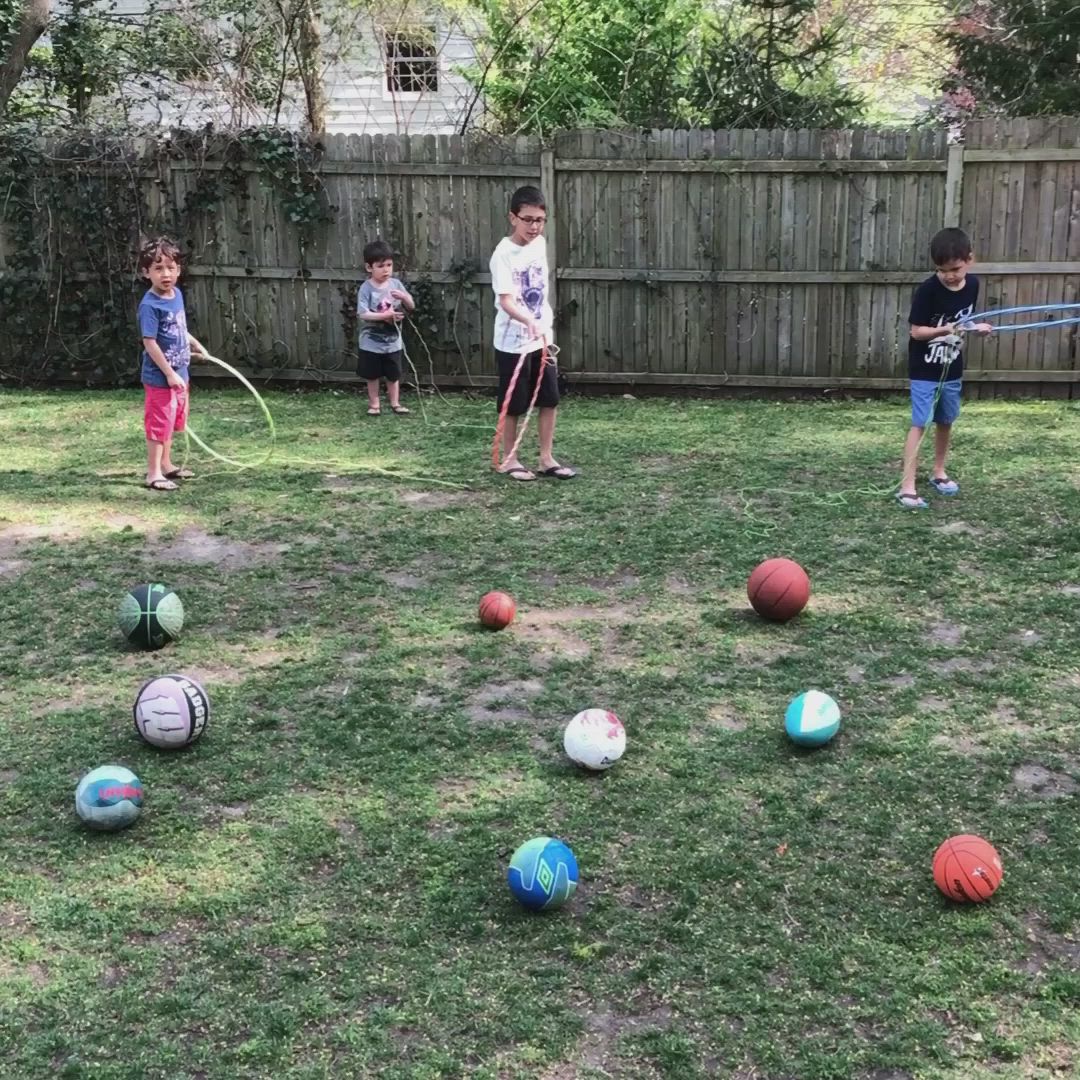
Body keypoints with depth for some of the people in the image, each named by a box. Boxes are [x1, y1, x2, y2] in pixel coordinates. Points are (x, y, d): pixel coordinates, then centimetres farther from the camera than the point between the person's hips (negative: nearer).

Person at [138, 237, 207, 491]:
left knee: (172, 422, 20)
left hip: (179, 373, 8)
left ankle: (166, 465, 34)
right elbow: (150, 343, -22)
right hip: (160, 377, -8)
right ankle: (153, 474, 8)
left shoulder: (177, 294, 3)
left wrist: (195, 344, 30)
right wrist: (169, 374, -22)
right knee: (158, 424, -1)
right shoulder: (150, 305, -21)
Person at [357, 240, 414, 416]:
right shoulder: (366, 288, -15)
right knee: (372, 375, 10)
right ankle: (374, 404, 24)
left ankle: (395, 403, 26)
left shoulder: (396, 284, -2)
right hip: (371, 342, -3)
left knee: (394, 374, 13)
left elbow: (411, 306, 0)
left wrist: (404, 297, -22)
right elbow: (363, 314, -24)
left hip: (393, 341, 3)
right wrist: (384, 315, -34)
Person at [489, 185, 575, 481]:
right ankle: (509, 460, 18)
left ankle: (547, 459, 18)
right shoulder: (504, 254, -19)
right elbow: (505, 301, -29)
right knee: (513, 405, 4)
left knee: (549, 400, 8)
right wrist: (529, 322, -45)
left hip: (542, 338, 7)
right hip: (513, 342, -7)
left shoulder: (539, 244, 3)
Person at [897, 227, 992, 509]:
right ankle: (907, 486, -11)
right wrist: (945, 330, -33)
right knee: (920, 424, -10)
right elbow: (916, 331, -19)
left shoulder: (972, 284, -2)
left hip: (952, 369, 6)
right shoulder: (927, 290, -20)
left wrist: (976, 327, -8)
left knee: (945, 422, 17)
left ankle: (938, 472, 35)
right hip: (925, 370, -6)